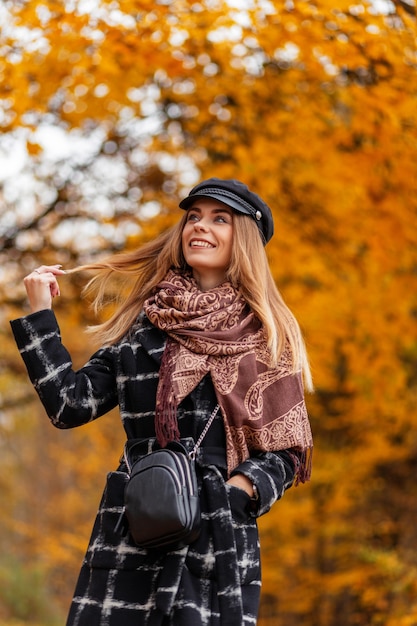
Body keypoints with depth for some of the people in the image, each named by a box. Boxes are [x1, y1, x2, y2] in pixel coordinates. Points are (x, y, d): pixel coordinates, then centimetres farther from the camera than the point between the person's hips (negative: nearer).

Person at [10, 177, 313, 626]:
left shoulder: (266, 335, 8)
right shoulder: (143, 323, 13)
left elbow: (285, 450, 8)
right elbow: (72, 403, 7)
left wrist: (240, 487, -10)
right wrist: (40, 314, 8)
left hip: (222, 533, -1)